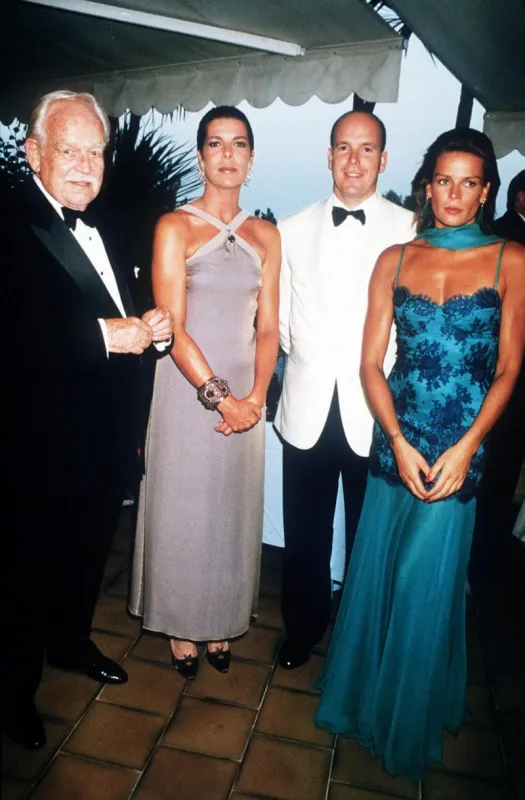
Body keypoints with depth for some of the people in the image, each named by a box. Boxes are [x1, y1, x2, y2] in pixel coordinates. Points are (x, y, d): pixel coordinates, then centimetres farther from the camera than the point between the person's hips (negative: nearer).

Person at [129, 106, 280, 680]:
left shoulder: (265, 235, 7)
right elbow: (171, 327, -12)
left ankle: (219, 622, 35)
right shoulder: (175, 227, -5)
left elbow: (267, 326, 3)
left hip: (244, 398, 4)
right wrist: (218, 395, -16)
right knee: (181, 511, 9)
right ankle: (181, 628, 31)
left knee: (233, 513, 14)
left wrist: (255, 397, -10)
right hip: (186, 391, -3)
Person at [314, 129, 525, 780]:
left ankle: (412, 723, 36)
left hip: (459, 451, -2)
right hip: (393, 444, 2)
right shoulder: (394, 260, 4)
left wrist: (464, 449, -11)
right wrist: (399, 443, -10)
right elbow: (371, 362, 0)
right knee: (376, 575, 14)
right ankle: (365, 698, 41)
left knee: (426, 585, 8)